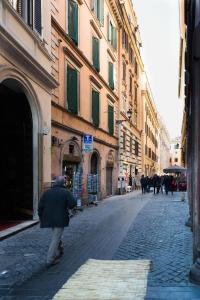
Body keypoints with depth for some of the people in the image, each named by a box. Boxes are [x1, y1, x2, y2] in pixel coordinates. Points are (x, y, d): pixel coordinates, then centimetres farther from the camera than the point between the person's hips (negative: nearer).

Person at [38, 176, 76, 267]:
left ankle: (59, 251, 41)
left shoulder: (47, 192, 4)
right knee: (56, 238, 0)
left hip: (49, 219, 5)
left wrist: (41, 218, 14)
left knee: (56, 236, 26)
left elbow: (40, 206, 4)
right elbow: (73, 203, -16)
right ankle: (50, 260, -1)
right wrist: (68, 207, 7)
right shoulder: (65, 192, -8)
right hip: (60, 219, -5)